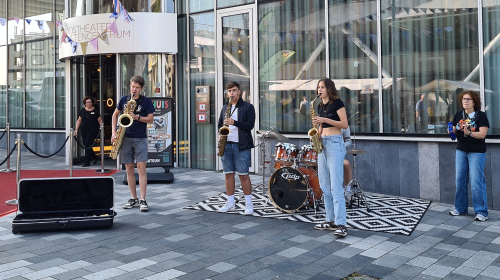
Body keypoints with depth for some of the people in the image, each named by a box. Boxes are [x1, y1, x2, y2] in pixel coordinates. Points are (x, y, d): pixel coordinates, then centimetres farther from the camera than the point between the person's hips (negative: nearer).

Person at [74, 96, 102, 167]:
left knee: (88, 145, -10)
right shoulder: (82, 110, 8)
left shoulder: (95, 110, -1)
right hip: (84, 130, 5)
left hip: (93, 130, -4)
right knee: (85, 145, 8)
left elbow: (100, 121, 0)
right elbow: (79, 120, 11)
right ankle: (94, 157, 32)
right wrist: (76, 129, 4)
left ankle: (87, 162, -4)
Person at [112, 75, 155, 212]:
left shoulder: (146, 101, 1)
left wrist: (137, 117, -18)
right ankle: (133, 198, 13)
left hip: (140, 139, -3)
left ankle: (142, 200, -8)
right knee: (129, 168, 5)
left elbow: (150, 119, -2)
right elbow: (115, 114, 17)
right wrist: (114, 132, 6)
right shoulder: (123, 99, 9)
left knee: (141, 167, -10)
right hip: (126, 138, 3)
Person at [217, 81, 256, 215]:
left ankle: (248, 203, 6)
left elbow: (250, 125, -11)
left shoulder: (247, 107, 0)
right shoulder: (225, 108, 16)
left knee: (243, 174, -4)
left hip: (241, 145, -5)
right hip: (226, 145, 5)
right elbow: (220, 124, 22)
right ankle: (230, 203, 17)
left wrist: (234, 122, -22)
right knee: (228, 173, 8)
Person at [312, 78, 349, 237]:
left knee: (336, 186, -13)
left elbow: (344, 124, -12)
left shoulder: (337, 103, -5)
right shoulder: (320, 106, 17)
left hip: (335, 143, -8)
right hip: (322, 143, 8)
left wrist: (325, 120, -18)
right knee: (325, 185, 8)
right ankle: (330, 220, 15)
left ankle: (341, 224, -13)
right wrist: (317, 130, 3)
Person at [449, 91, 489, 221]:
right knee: (460, 181, 9)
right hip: (461, 151, 5)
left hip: (477, 152, -5)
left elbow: (482, 134, -14)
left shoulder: (481, 115, -6)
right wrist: (452, 132, -9)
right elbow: (454, 131, 13)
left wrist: (469, 133, -30)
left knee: (477, 183, -7)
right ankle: (460, 208, 21)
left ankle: (481, 212, 1)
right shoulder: (458, 115, 10)